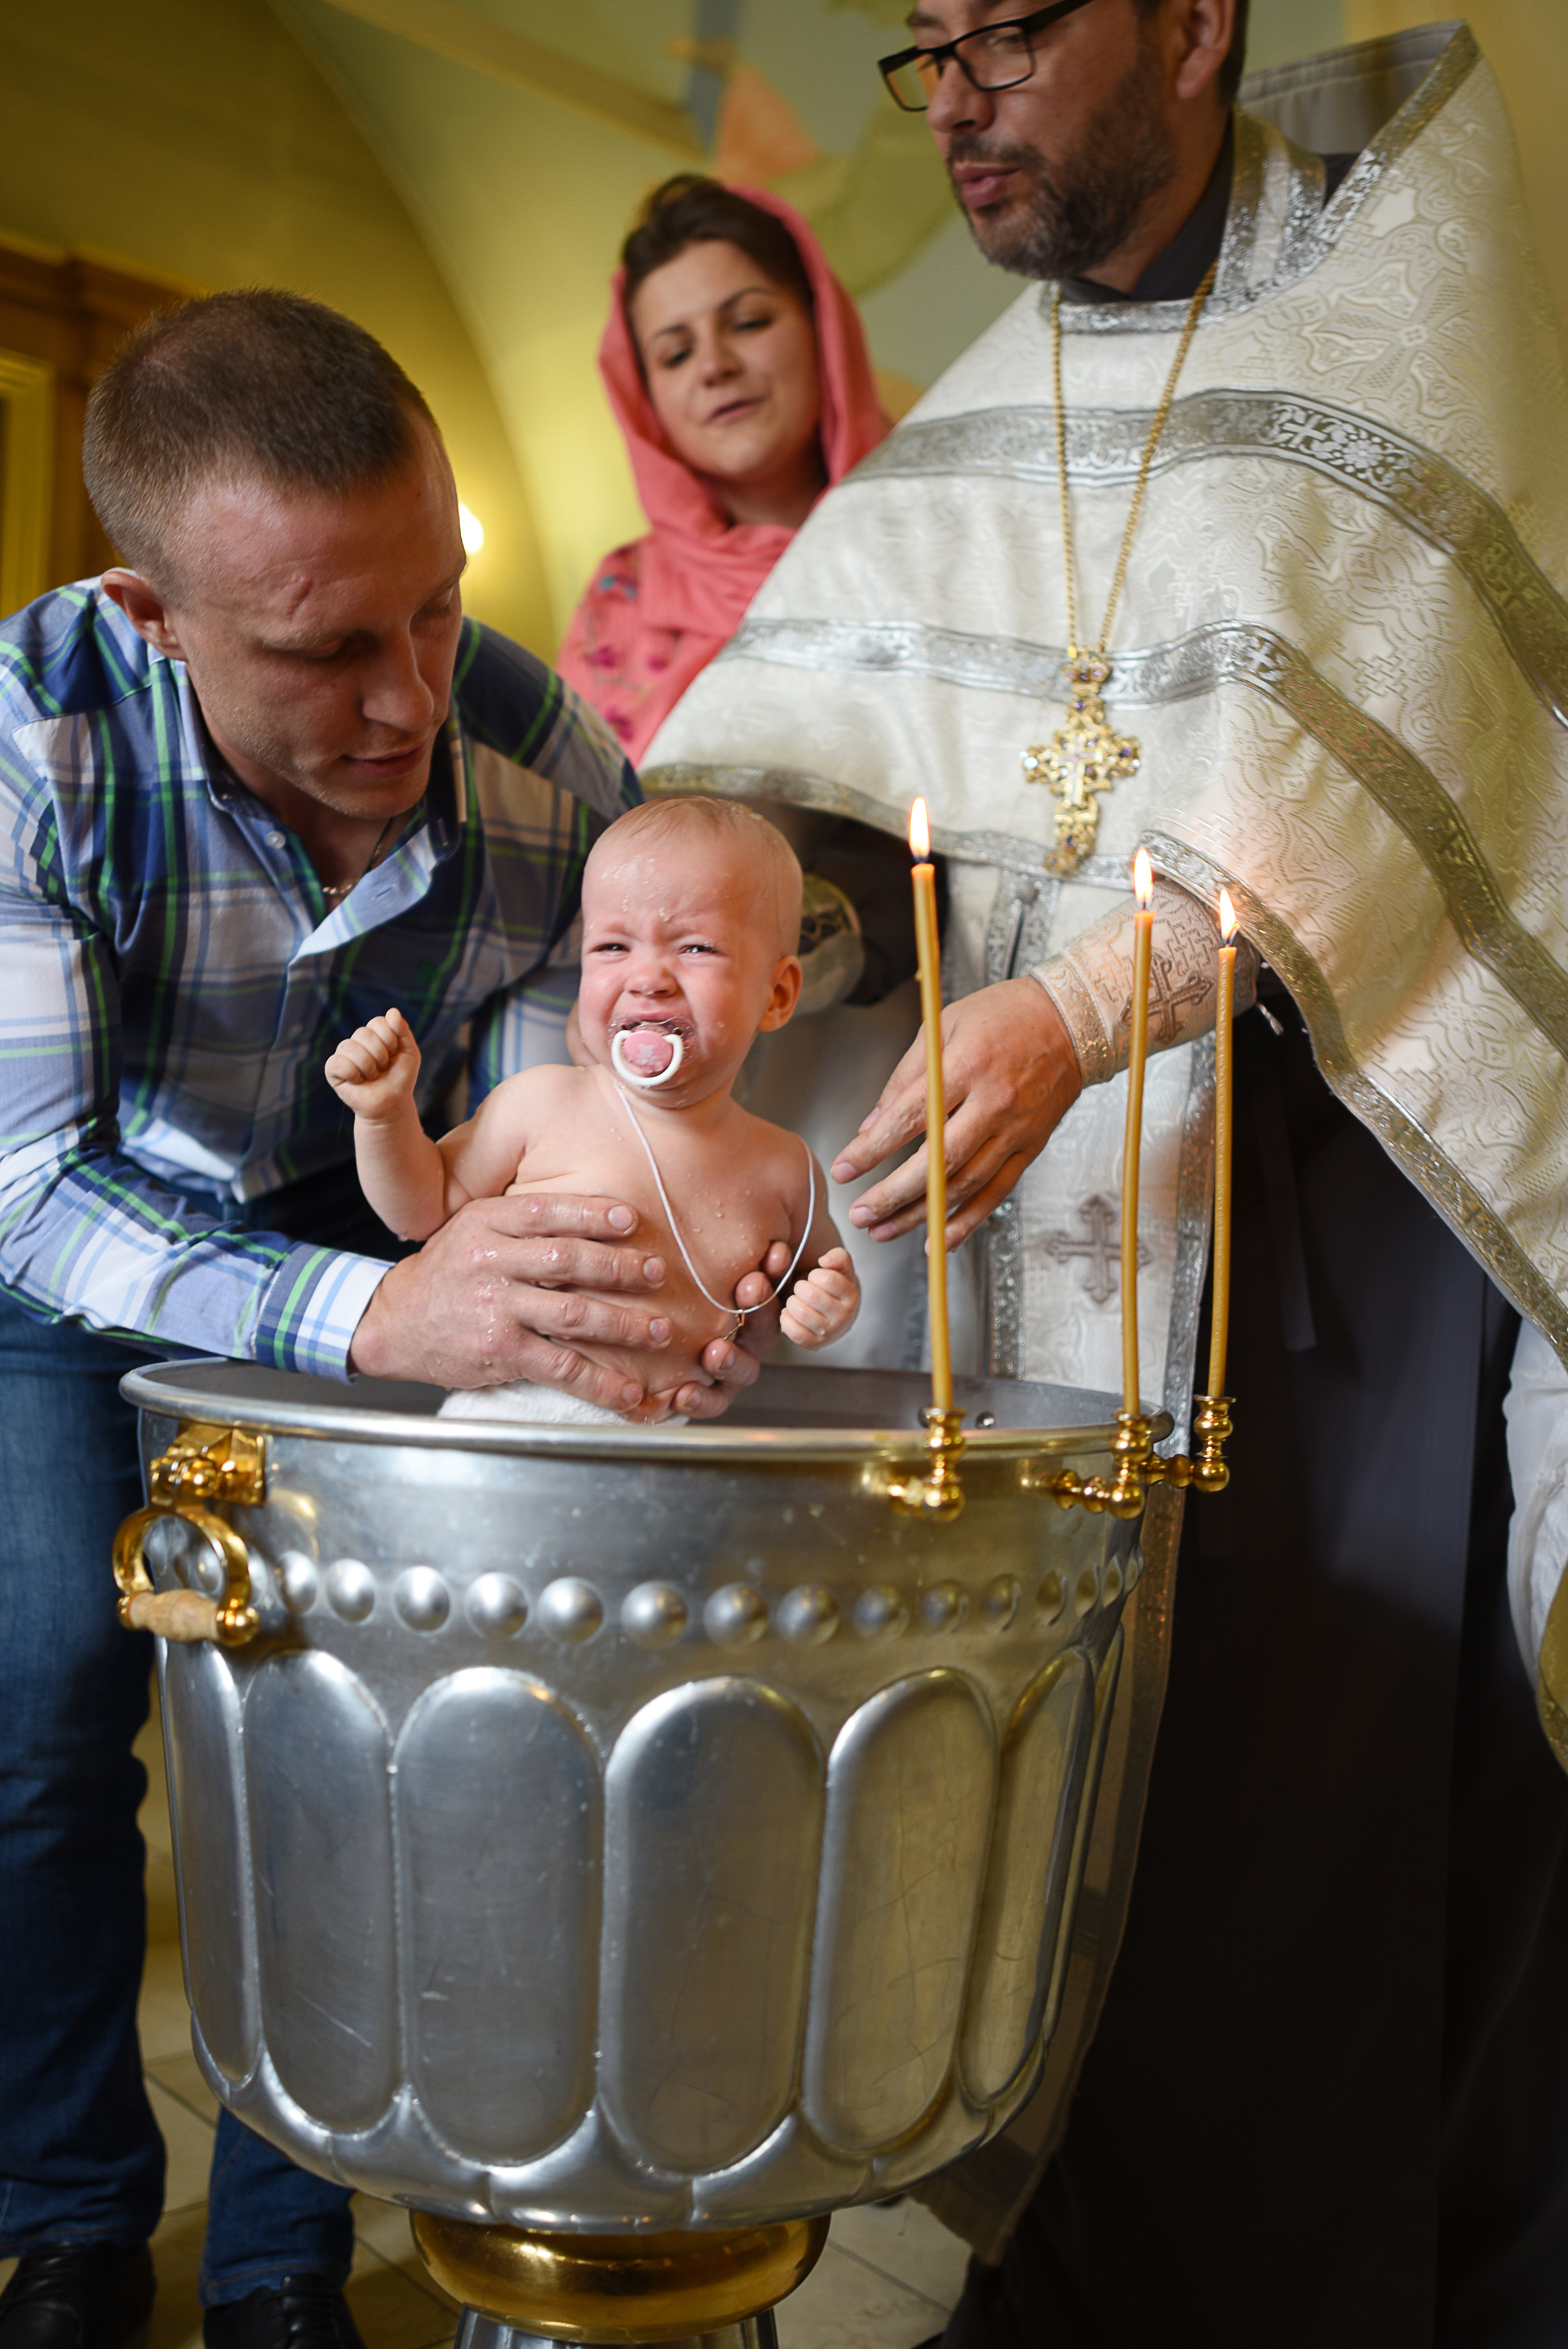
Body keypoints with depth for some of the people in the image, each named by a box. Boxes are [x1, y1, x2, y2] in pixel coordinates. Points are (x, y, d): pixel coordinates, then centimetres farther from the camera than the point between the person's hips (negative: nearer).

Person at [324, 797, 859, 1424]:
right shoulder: (538, 1104, -3)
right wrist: (386, 1113, -6)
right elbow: (426, 1208, 9)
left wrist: (834, 1307, 0)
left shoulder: (783, 1171, 3)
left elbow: (818, 1259, 22)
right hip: (498, 1419, -5)